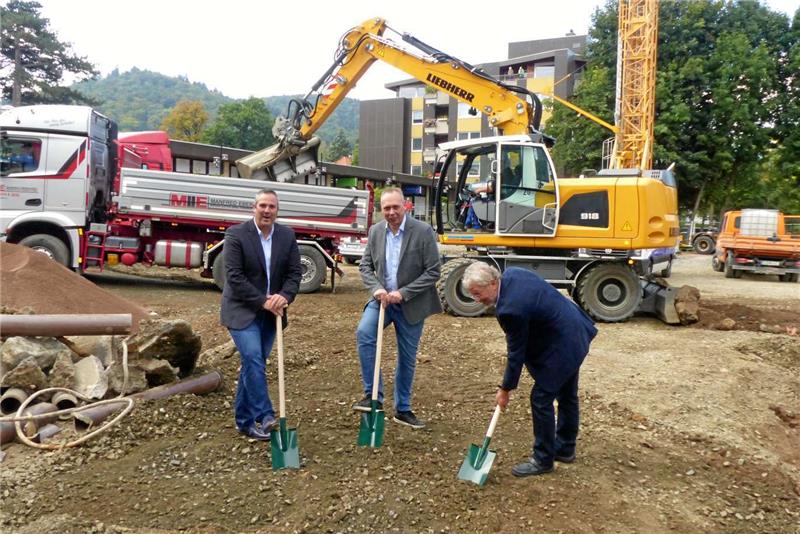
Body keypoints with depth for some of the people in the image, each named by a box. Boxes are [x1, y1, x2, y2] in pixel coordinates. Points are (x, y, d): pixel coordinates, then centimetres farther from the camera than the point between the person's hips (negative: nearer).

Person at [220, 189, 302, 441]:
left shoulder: (287, 236, 2)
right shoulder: (236, 234, -11)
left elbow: (294, 272, 1)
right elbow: (234, 277, -16)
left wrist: (284, 297, -18)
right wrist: (263, 301, -21)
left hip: (271, 312, 5)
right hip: (243, 310, -4)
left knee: (254, 363, 11)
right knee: (253, 359, -18)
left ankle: (244, 420, 22)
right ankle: (264, 416, -12)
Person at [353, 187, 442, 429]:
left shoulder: (423, 231, -13)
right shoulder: (375, 231, 1)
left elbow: (433, 272, -13)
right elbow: (365, 266, 6)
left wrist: (403, 293, -19)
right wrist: (377, 289, -13)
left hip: (411, 304, -2)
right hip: (383, 299, 2)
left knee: (407, 359, 9)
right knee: (364, 333, -26)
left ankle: (403, 409, 28)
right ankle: (372, 394, -15)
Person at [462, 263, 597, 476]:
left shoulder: (510, 309, -30)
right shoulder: (512, 273, -5)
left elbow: (516, 353, -19)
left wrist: (505, 389, -6)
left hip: (561, 347, -10)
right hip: (576, 333, 10)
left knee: (541, 399, 0)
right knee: (567, 395, 21)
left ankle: (543, 460, 14)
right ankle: (565, 449, 37)